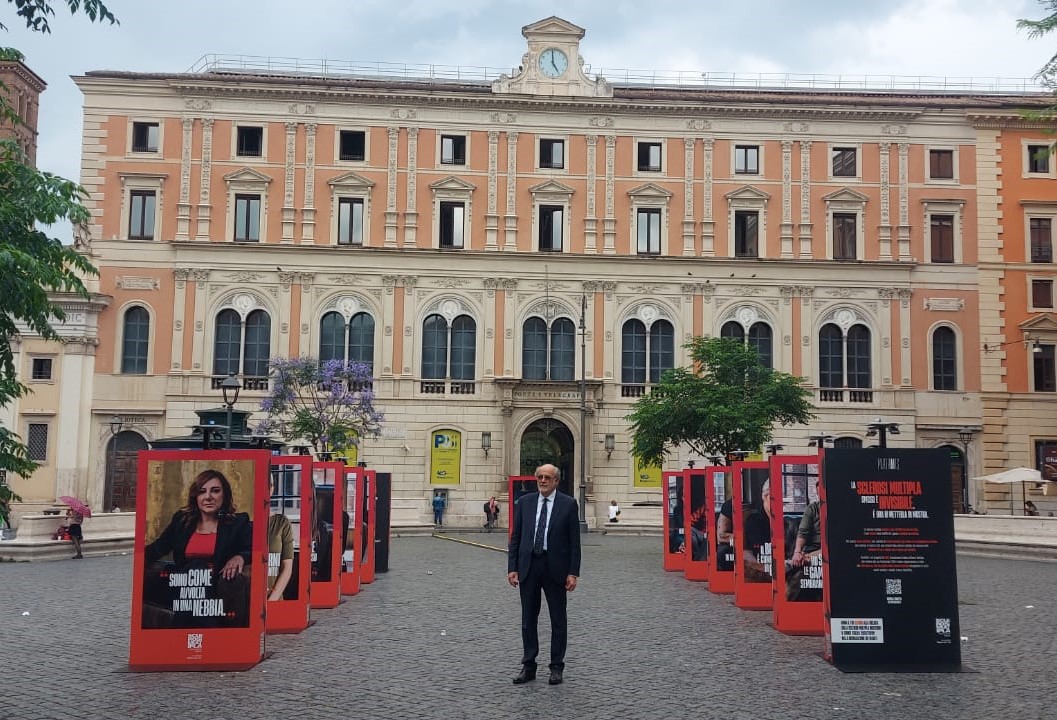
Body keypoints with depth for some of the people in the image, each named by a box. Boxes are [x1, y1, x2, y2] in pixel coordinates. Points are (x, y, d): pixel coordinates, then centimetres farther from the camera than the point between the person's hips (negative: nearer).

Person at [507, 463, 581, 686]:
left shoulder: (568, 504, -2)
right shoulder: (524, 502, 5)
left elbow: (574, 541, -3)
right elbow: (515, 537, 6)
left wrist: (573, 573, -8)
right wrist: (512, 568, -2)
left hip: (555, 568, -2)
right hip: (528, 566, 2)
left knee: (558, 620, 6)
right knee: (528, 619, 8)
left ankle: (557, 667, 17)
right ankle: (528, 666, 18)